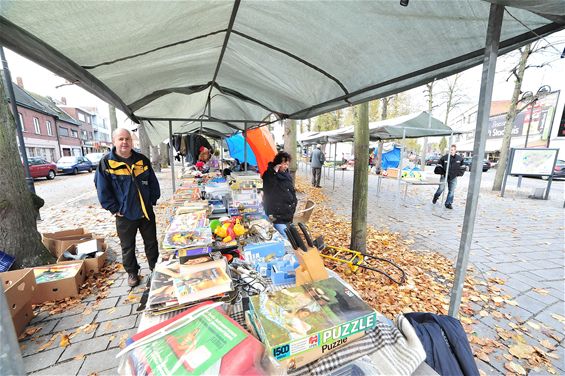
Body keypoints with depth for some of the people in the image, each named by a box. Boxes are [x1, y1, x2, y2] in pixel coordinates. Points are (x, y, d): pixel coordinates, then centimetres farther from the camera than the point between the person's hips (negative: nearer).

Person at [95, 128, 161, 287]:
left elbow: (153, 183, 7)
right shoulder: (106, 162, -7)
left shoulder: (142, 160, 1)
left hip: (146, 212, 2)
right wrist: (114, 209, -7)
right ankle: (132, 272, 34)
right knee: (127, 247, 14)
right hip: (124, 214, -2)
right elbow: (102, 189, -5)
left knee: (151, 242, 14)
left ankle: (155, 268, 33)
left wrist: (152, 201, 1)